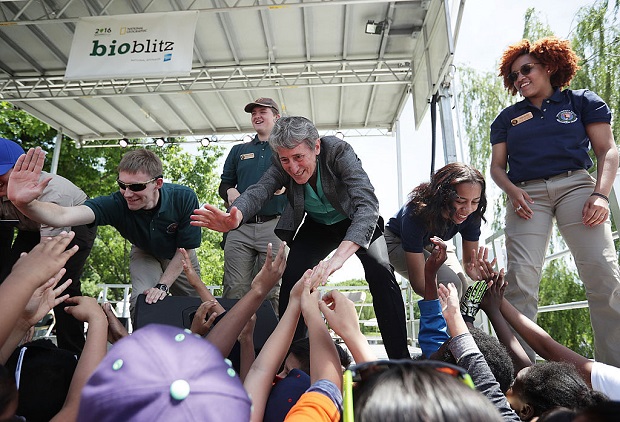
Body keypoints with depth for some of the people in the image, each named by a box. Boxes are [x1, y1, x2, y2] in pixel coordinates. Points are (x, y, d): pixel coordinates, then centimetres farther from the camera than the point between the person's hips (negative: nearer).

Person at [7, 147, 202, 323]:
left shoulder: (184, 199, -35)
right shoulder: (117, 204, -35)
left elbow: (185, 250, -25)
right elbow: (63, 215, -51)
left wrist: (163, 286, -25)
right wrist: (25, 203, -69)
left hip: (179, 257, 1)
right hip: (145, 253, 0)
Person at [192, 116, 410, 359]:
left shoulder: (339, 151, -32)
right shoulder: (282, 166, -20)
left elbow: (367, 204, -43)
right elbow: (258, 192, -32)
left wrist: (339, 255, -59)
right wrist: (234, 218, -58)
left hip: (358, 223, -2)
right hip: (317, 226, 3)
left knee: (380, 272, -25)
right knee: (292, 278, -16)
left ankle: (400, 359, -14)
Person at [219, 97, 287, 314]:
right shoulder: (238, 151, 22)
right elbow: (224, 183, 25)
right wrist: (229, 192, 2)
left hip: (274, 226, -2)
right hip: (240, 227, 3)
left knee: (272, 290, -1)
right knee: (235, 289, -3)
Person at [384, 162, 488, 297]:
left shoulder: (472, 215, -24)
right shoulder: (416, 214, -39)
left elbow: (470, 259, -13)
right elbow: (418, 281, -37)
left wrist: (478, 273, -37)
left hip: (431, 244, 6)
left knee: (462, 287, -12)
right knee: (450, 283, -25)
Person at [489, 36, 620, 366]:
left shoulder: (581, 101, 16)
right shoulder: (507, 118, 21)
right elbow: (497, 166, 15)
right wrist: (512, 190, -7)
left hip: (575, 185, 0)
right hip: (526, 194, 1)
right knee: (521, 277, -15)